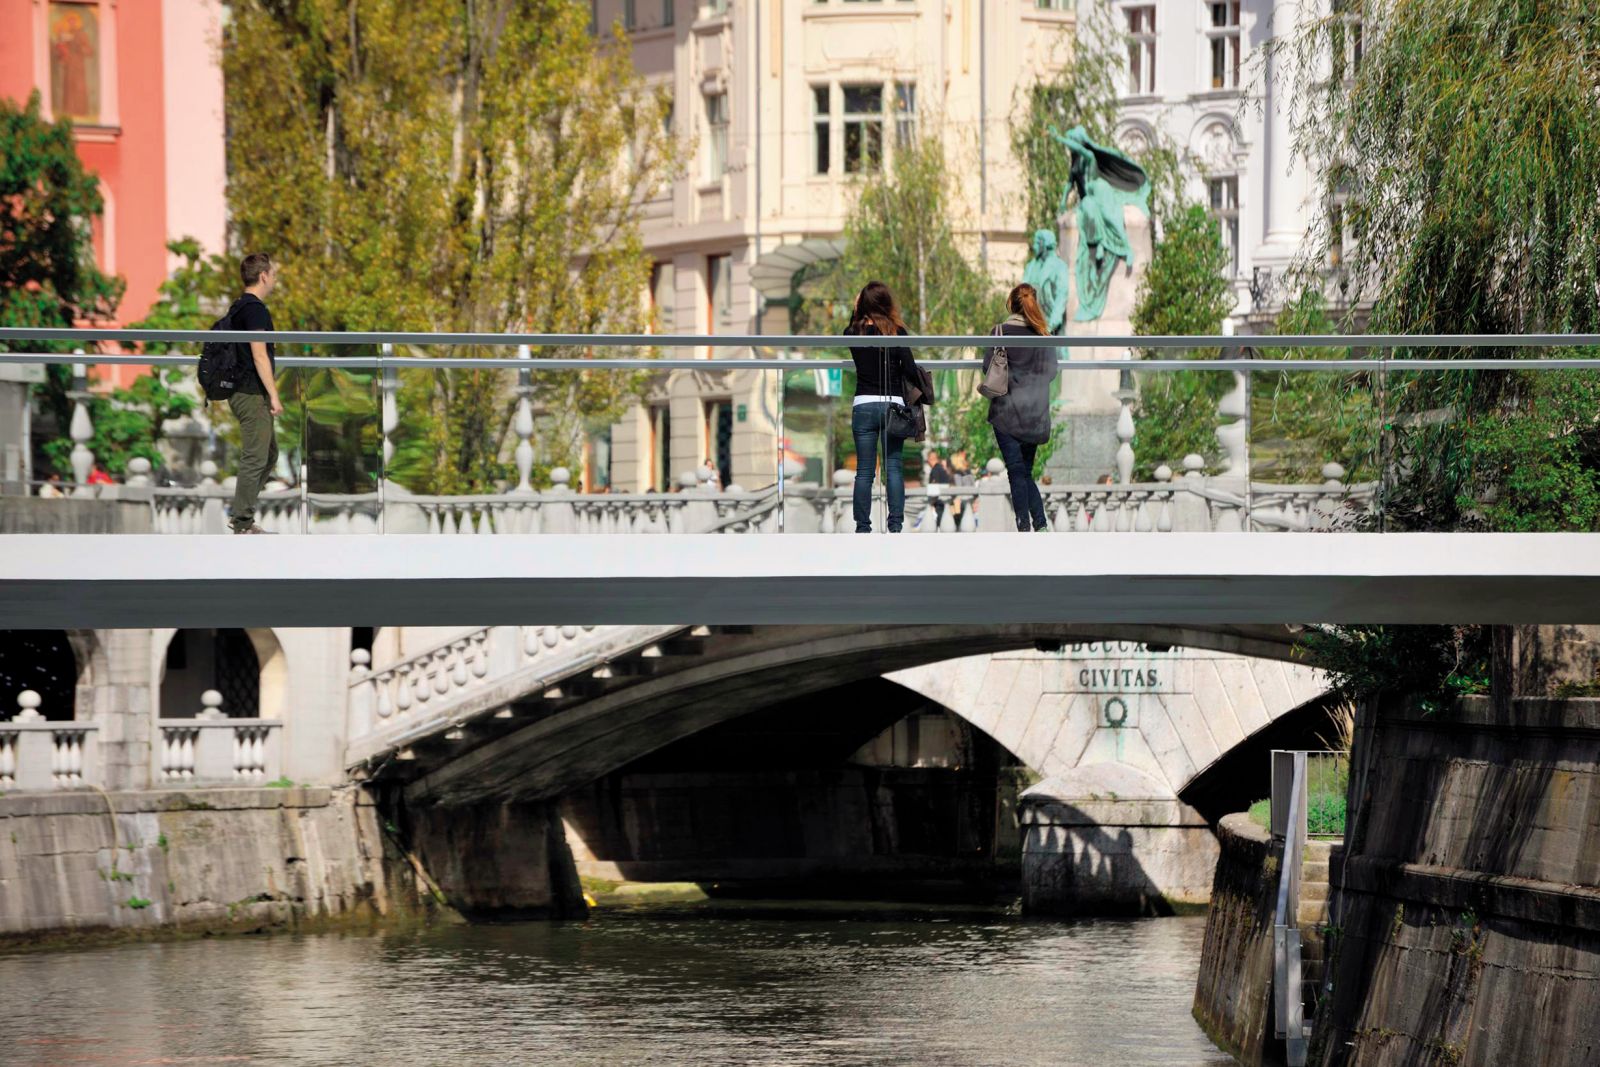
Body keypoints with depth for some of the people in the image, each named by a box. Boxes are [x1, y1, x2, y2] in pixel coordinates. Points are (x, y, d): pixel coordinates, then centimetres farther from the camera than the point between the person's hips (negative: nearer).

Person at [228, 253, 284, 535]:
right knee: (255, 458, -6)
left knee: (268, 455, 17)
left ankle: (242, 514, 19)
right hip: (252, 395, -10)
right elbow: (259, 356, -20)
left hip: (242, 392, 10)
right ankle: (243, 524, -4)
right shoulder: (255, 309, -15)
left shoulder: (239, 308, 15)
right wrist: (274, 396, -19)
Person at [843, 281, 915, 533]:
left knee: (864, 471, 4)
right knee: (893, 467, 1)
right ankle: (895, 524, -6)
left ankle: (863, 527, 3)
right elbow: (909, 368, -8)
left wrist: (855, 312, 19)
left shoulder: (855, 332, 1)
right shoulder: (896, 332, -4)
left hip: (863, 405, 1)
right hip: (893, 404, -1)